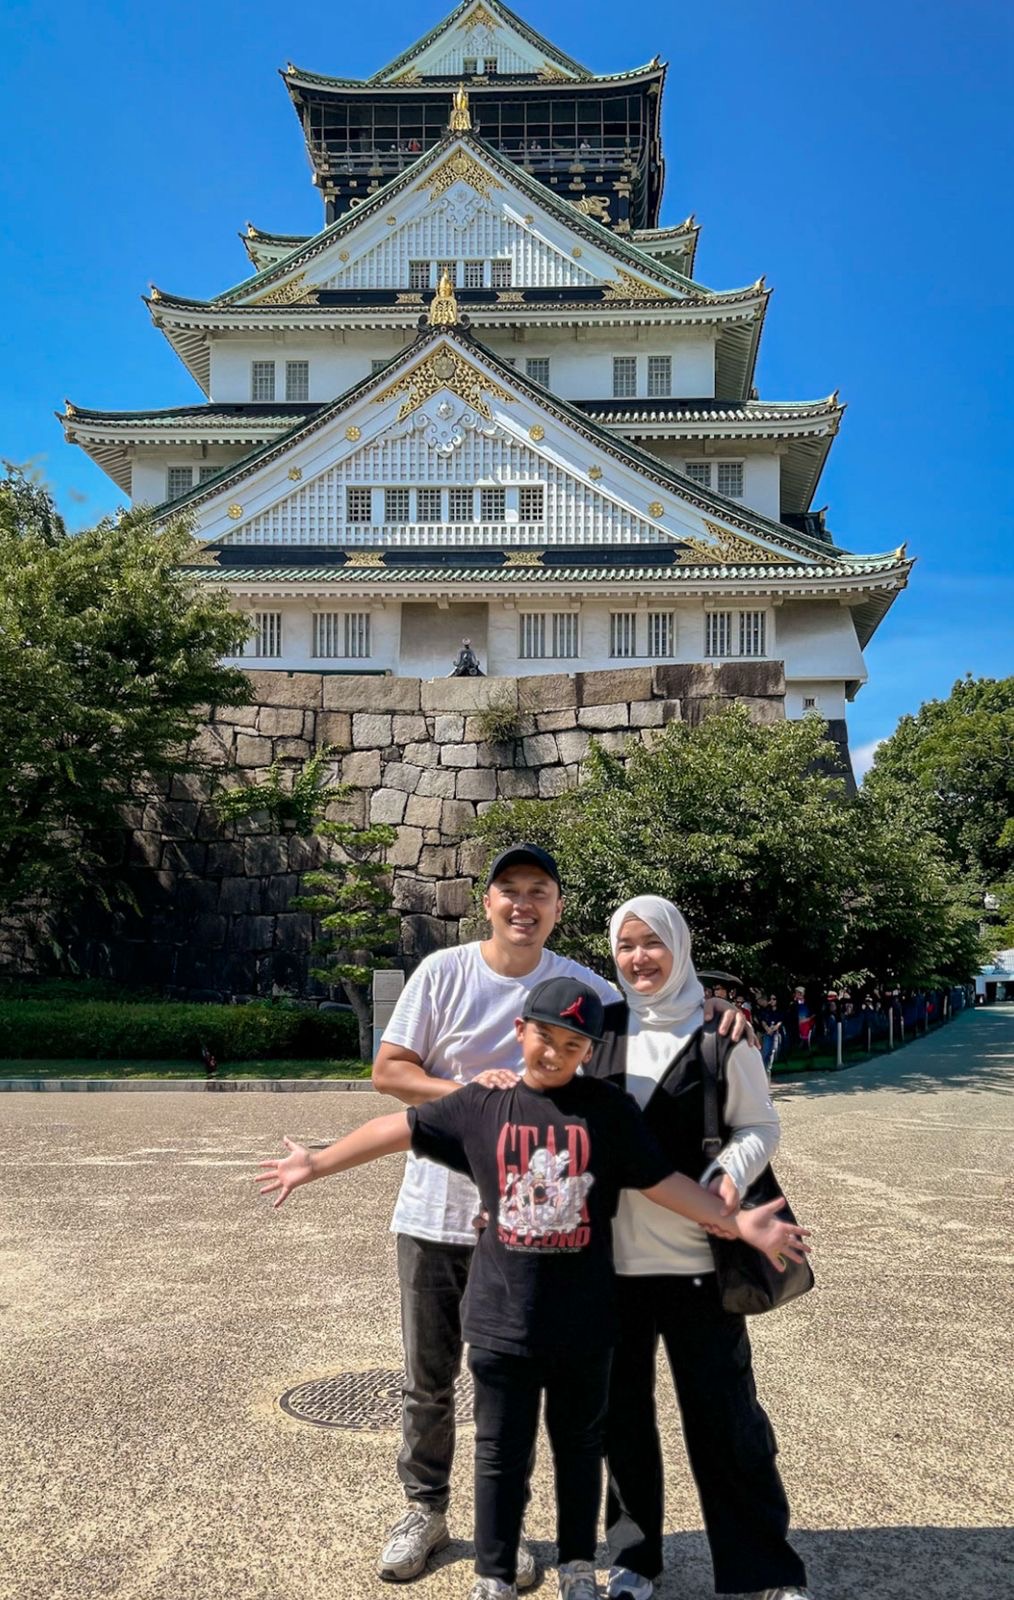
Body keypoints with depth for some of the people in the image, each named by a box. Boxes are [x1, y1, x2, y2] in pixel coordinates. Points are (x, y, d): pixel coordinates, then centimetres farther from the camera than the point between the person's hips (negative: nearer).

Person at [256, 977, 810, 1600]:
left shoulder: (610, 1110, -6)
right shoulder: (481, 1105, -4)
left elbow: (664, 1181, -7)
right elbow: (398, 1128, 4)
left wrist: (740, 1223, -16)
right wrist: (317, 1164, 7)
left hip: (583, 1322, 0)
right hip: (502, 1319, 0)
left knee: (580, 1446, 16)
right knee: (501, 1453, 11)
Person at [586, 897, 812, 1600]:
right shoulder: (601, 1027, 7)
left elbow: (761, 1125, -1)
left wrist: (731, 1173, -19)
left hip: (696, 1256, -3)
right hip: (611, 1253, 3)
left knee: (723, 1411, 2)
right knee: (621, 1408, 11)